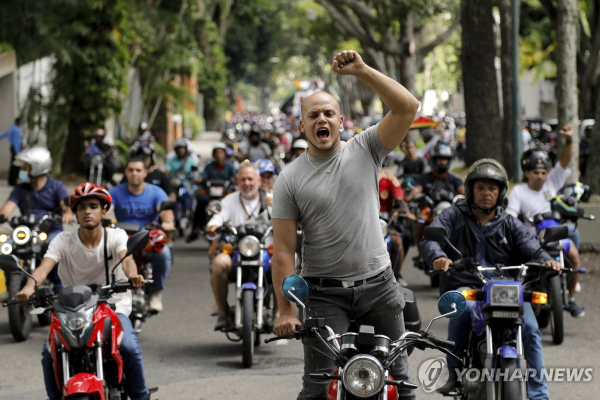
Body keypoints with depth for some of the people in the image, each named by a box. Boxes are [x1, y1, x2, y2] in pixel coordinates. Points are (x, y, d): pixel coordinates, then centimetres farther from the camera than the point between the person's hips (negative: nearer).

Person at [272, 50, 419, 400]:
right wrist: (286, 310, -11)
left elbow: (407, 107, -11)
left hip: (378, 285, 2)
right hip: (325, 294, -2)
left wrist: (363, 71, -17)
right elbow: (284, 251, -5)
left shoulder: (365, 150, 3)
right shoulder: (291, 179, -1)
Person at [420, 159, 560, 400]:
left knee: (530, 329, -21)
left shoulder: (509, 224, 20)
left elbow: (530, 248, 5)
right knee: (463, 307, -37)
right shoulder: (453, 216, 11)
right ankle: (454, 371, -21)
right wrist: (438, 257, -31)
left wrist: (546, 261, -19)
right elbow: (431, 239, -7)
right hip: (464, 286, -2)